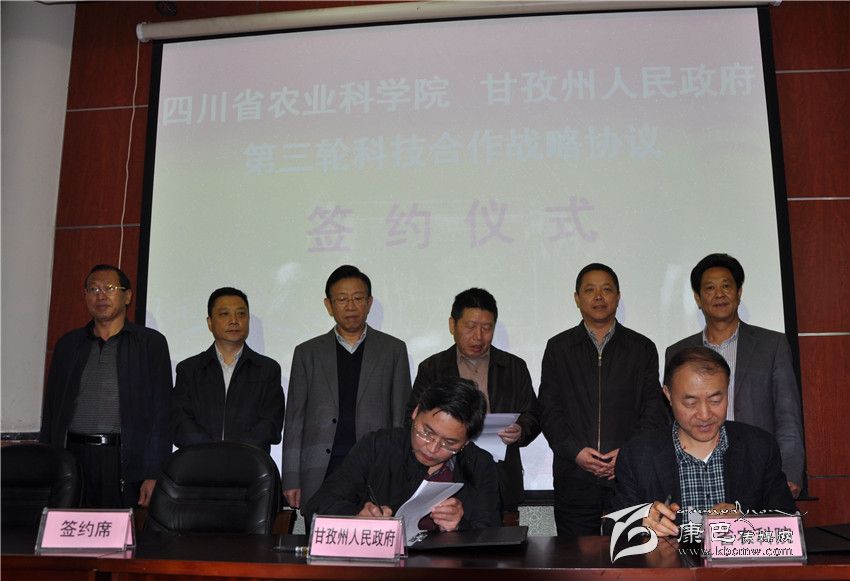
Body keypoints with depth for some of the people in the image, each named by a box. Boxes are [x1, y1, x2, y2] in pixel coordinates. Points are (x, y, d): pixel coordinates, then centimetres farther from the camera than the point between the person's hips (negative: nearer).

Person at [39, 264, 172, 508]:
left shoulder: (151, 342, 3)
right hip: (73, 458, 3)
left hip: (125, 461, -3)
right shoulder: (68, 344, 15)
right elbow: (51, 409, 15)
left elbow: (161, 413, -2)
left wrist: (154, 475, -9)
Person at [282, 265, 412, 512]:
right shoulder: (307, 353, 11)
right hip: (319, 477, 1)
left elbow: (401, 417, 8)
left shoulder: (393, 350, 9)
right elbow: (294, 420, 10)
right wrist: (291, 480, 3)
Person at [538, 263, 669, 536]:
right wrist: (575, 451, -10)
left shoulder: (643, 348, 10)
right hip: (574, 478, 0)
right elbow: (549, 409, 3)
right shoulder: (558, 348, 9)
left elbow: (654, 408, 4)